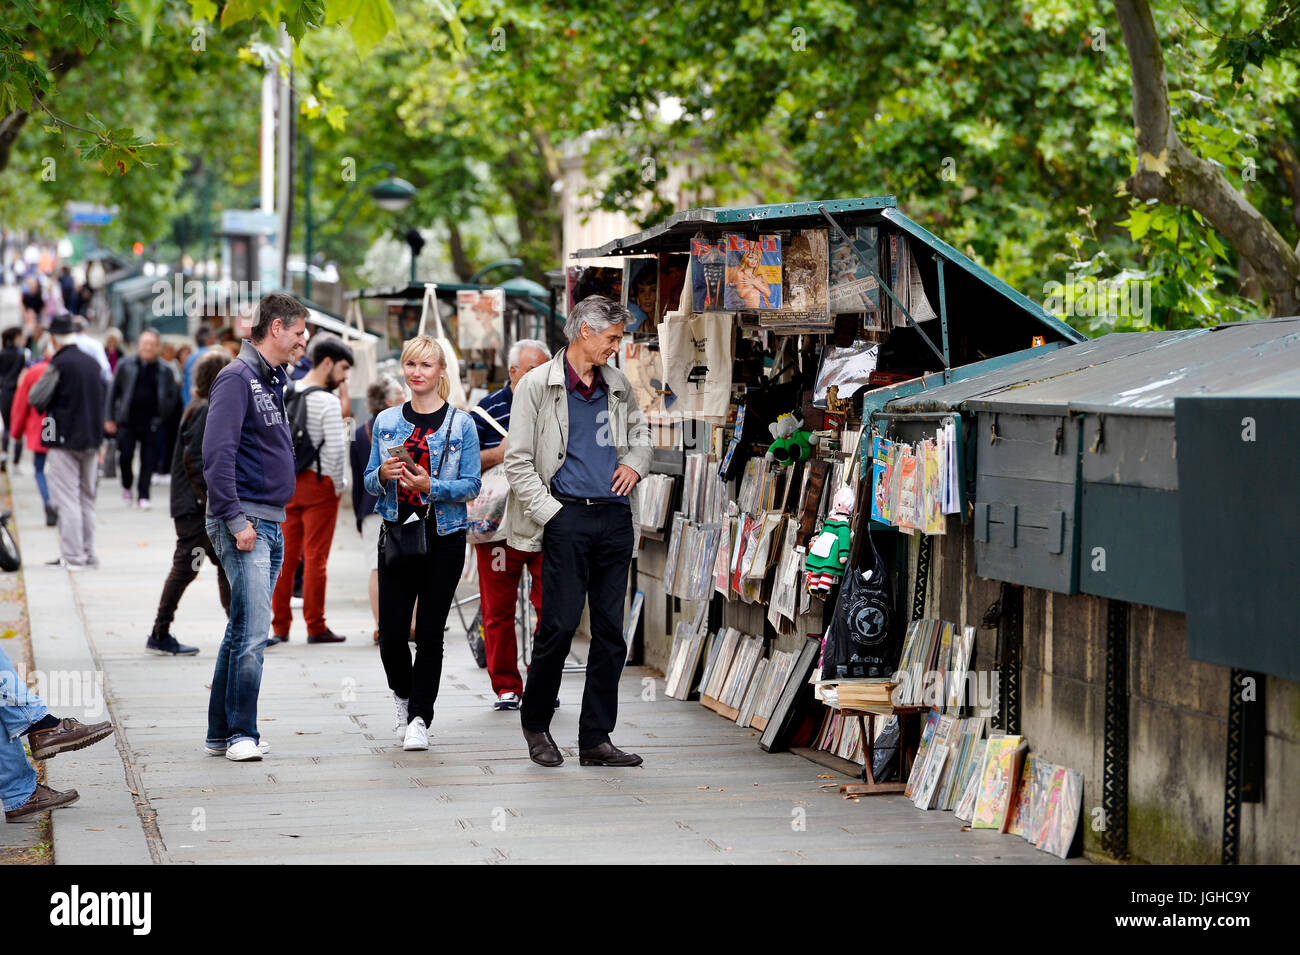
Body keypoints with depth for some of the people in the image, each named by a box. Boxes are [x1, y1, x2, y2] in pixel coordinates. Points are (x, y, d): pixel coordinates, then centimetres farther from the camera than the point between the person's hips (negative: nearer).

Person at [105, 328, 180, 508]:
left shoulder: (164, 370, 4)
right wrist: (110, 418, 6)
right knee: (125, 456, -4)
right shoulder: (125, 365, 4)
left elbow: (174, 395, 11)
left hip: (152, 424, 0)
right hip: (127, 422, 0)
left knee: (149, 460, -2)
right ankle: (126, 485, 23)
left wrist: (162, 414, 1)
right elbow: (114, 391, 9)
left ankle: (143, 496, 7)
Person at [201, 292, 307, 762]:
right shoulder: (237, 378, -11)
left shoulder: (272, 380, 18)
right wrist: (235, 520, -21)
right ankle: (241, 734, -6)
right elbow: (217, 455, -19)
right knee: (253, 631, -11)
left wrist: (271, 519, 17)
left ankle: (222, 733, 16)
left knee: (244, 631, 11)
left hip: (271, 525, 9)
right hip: (244, 521, -9)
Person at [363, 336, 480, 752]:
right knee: (391, 631, -2)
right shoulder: (387, 421, 8)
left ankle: (419, 718, 10)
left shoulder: (460, 424, -1)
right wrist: (383, 476, -12)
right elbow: (369, 481, 11)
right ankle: (403, 695, 27)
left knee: (430, 632, 0)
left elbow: (471, 485, -4)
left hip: (444, 536, -2)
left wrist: (431, 487, -20)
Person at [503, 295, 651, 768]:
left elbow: (640, 430, 33)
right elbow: (517, 461, -4)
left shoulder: (617, 385, 15)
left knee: (610, 631, 3)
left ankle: (596, 739, 9)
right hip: (567, 517, -5)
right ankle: (535, 724, 14)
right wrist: (550, 512, -11)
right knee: (559, 625, -6)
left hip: (615, 517, 5)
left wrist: (635, 463, 11)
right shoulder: (538, 385, -1)